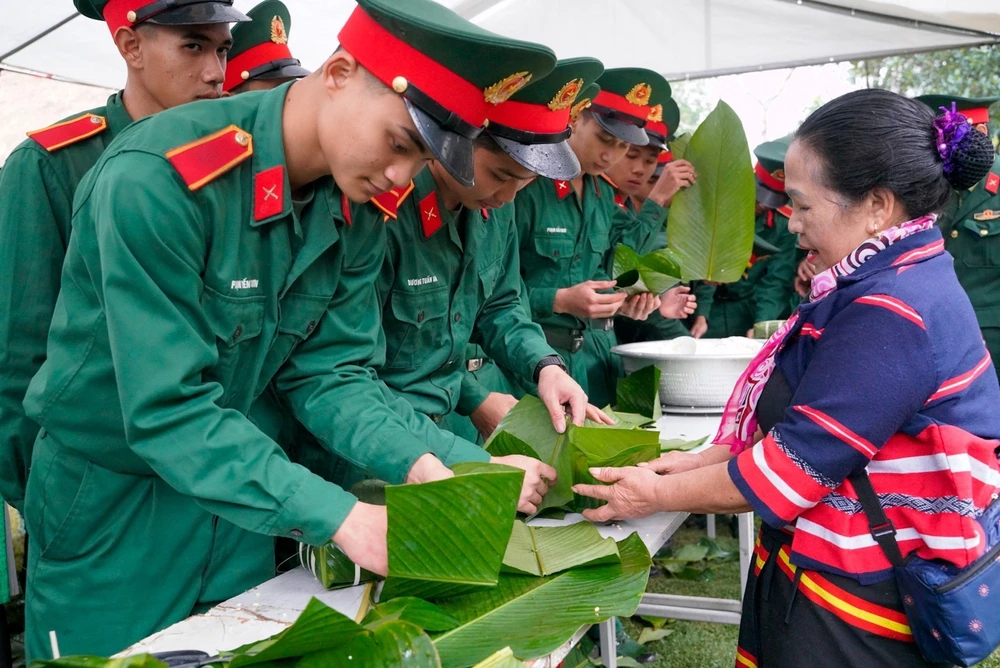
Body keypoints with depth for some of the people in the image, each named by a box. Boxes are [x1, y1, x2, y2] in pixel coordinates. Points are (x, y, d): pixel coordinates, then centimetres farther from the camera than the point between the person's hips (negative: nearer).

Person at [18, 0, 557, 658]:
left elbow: (328, 373, -7)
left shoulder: (358, 213, -7)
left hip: (234, 496, 6)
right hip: (112, 504, -5)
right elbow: (167, 408, -30)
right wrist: (338, 515, -34)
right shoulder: (156, 179, -28)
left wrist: (423, 460, -23)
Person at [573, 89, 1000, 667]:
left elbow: (792, 466, -23)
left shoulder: (892, 313, -26)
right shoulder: (905, 278, 6)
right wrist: (704, 461, 4)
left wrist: (658, 495, -11)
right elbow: (803, 424, 10)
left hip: (852, 606, -9)